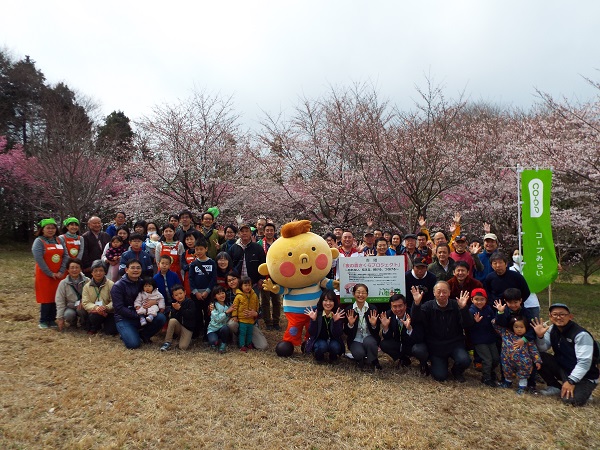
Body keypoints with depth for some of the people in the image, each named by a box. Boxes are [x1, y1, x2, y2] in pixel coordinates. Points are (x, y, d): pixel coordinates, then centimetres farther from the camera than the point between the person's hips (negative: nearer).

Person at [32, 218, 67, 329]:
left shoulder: (59, 240, 9)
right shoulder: (39, 241, -4)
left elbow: (65, 256, 3)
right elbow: (39, 259, -13)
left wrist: (61, 272, -8)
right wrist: (50, 273, -14)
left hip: (59, 275, 4)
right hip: (45, 275, -4)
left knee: (56, 297, 6)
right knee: (46, 298, 2)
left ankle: (52, 320, 17)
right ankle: (43, 321, 14)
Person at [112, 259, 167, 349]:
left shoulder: (143, 283, 6)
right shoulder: (118, 286, -7)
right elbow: (119, 308, -15)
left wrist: (154, 301, -18)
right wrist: (137, 314, -22)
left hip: (142, 316, 4)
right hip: (124, 319, -4)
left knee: (161, 318, -23)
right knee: (133, 344, -26)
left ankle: (143, 335, 2)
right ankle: (127, 334, 8)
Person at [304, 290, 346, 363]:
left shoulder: (339, 314, -16)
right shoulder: (316, 313, -15)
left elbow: (338, 334, -20)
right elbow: (312, 333, -17)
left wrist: (336, 321, -37)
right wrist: (313, 320, -34)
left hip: (333, 340, 1)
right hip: (319, 340, -1)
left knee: (335, 346, -31)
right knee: (322, 346, -32)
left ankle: (333, 357, 5)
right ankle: (318, 356, 3)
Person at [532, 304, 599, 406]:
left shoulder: (581, 334, -23)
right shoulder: (551, 330, -3)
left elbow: (584, 362, -25)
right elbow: (542, 349, -5)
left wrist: (571, 381, -27)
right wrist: (540, 336, -25)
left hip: (584, 375, -6)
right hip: (562, 368, 6)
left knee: (571, 399, -28)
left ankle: (583, 390, 7)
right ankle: (555, 387, 3)